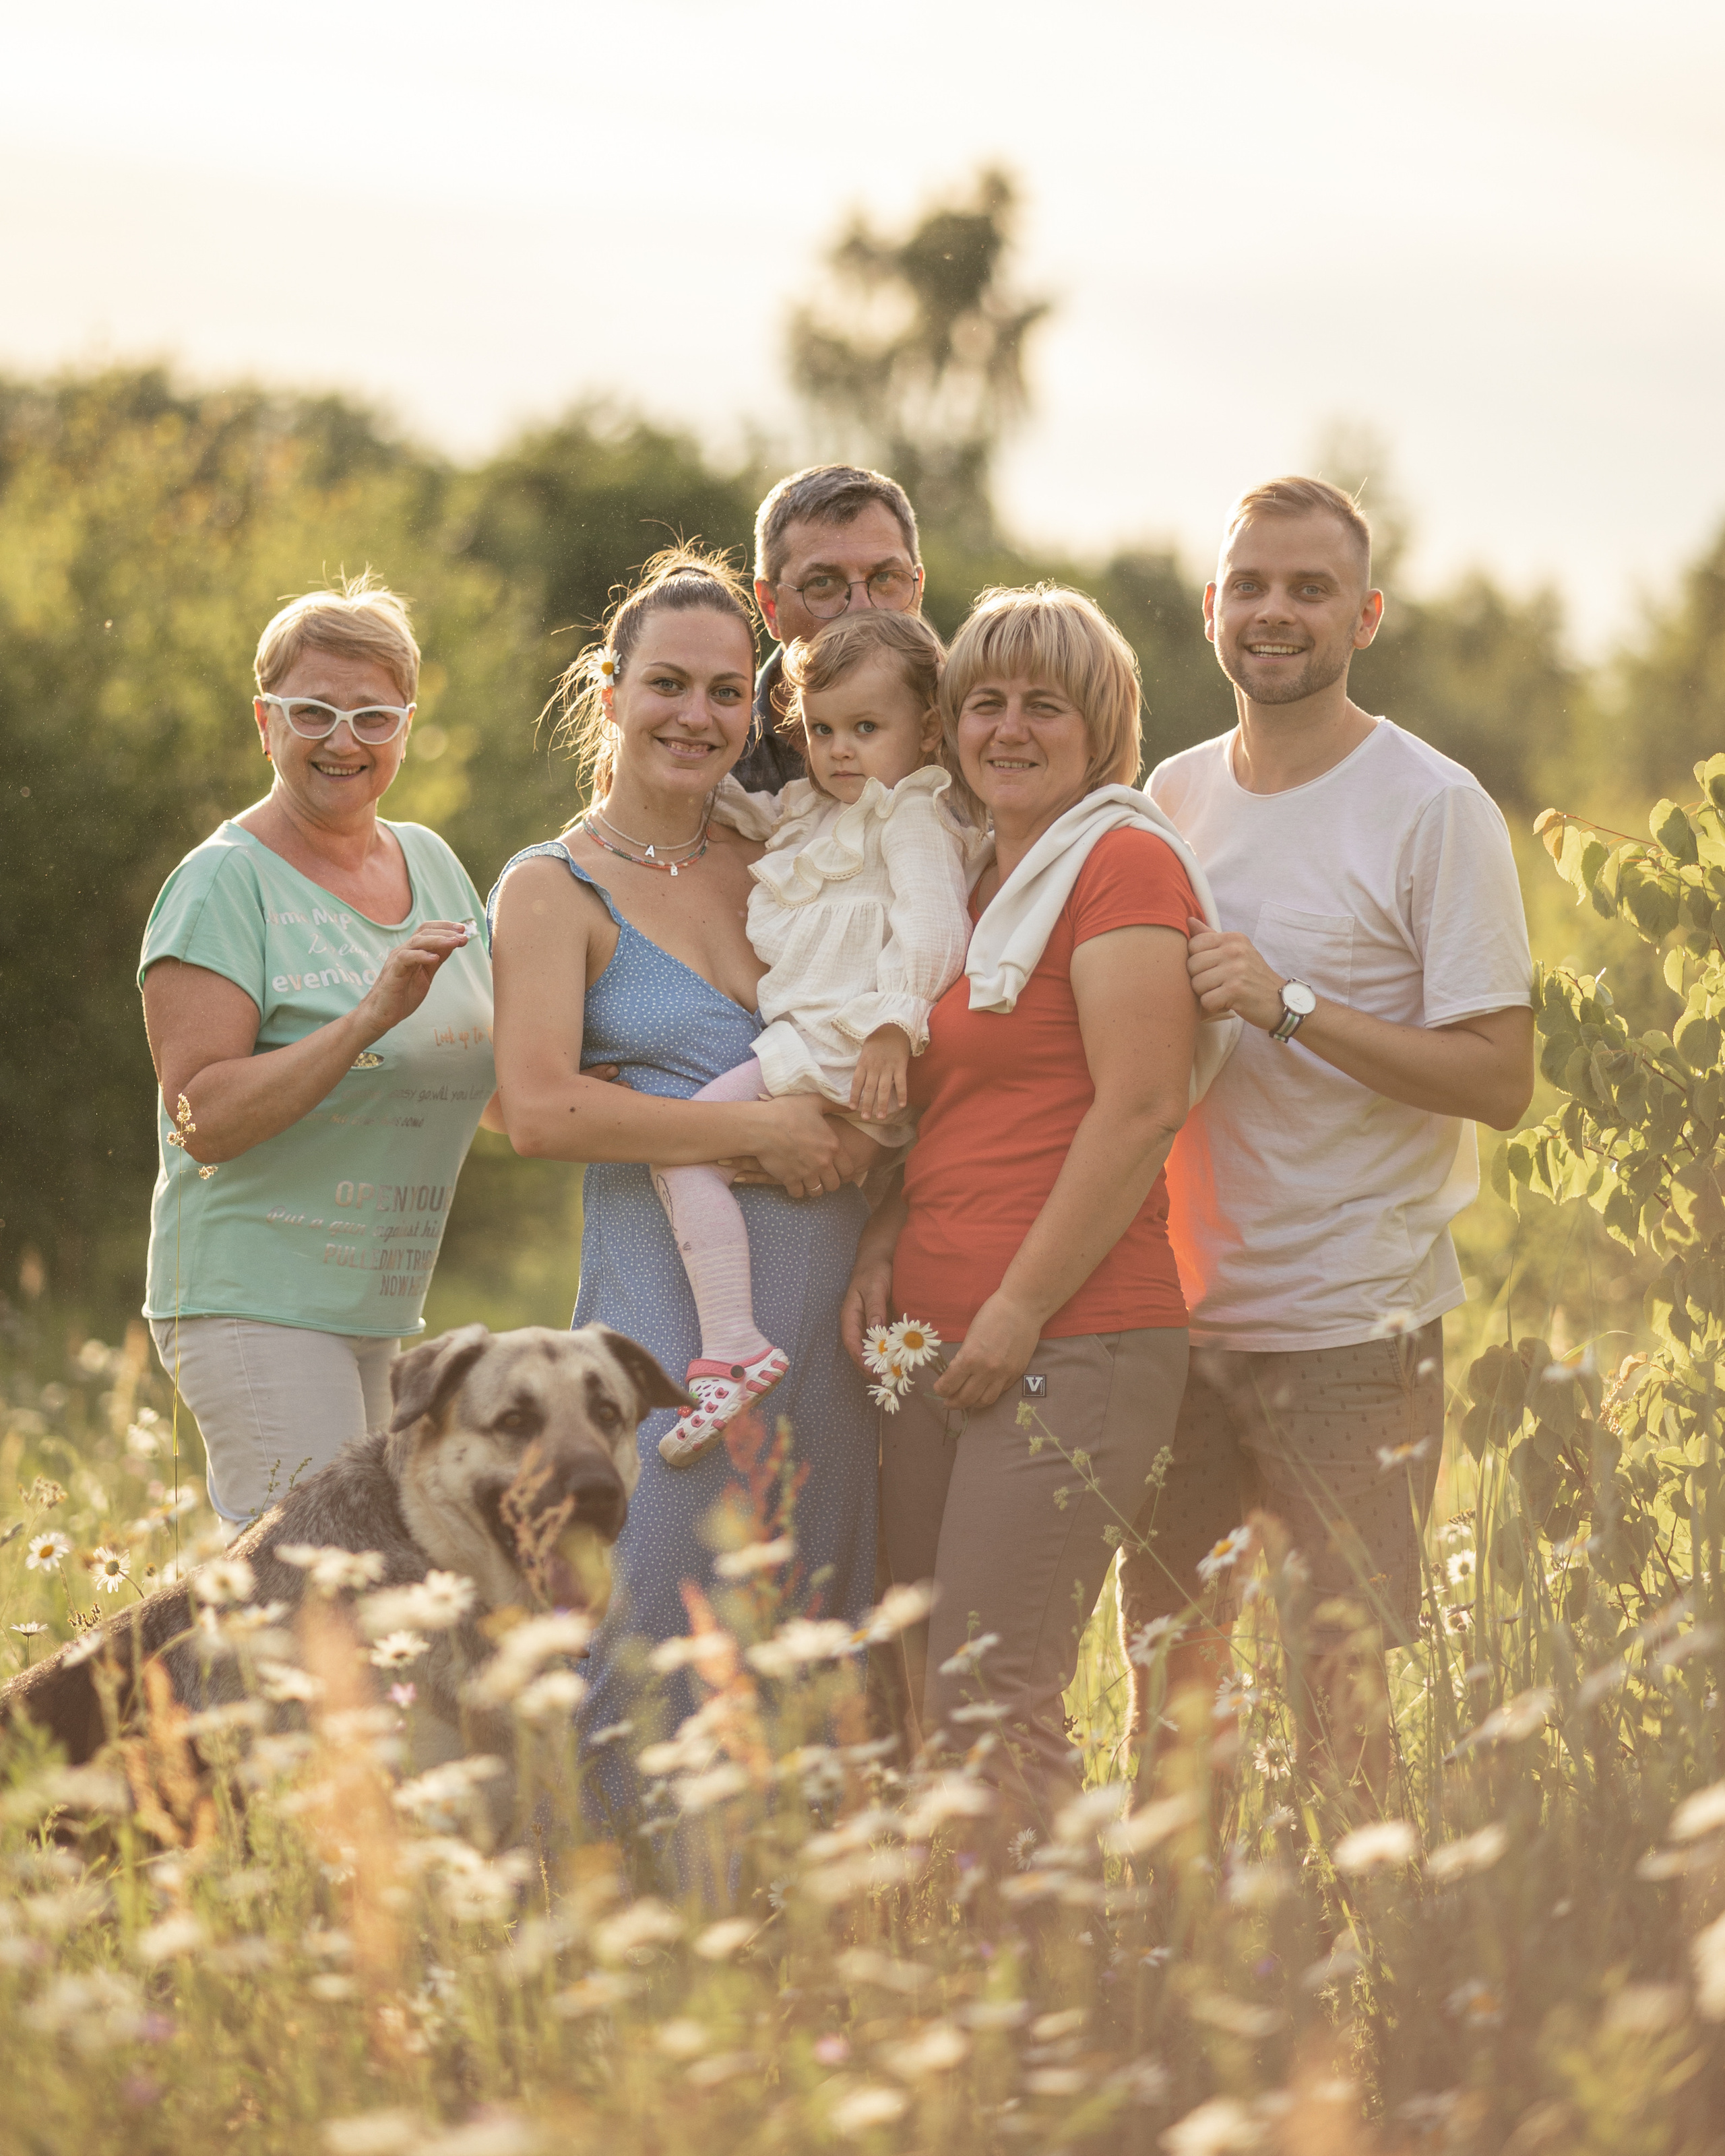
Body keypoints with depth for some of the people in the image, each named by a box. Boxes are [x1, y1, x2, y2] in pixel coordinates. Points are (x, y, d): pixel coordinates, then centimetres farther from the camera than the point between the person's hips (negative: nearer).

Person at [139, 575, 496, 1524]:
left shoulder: (431, 862, 12)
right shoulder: (225, 883, -9)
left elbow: (491, 1082, 21)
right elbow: (203, 1117, -17)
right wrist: (369, 1018, -25)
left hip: (384, 1307, 7)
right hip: (257, 1302, -7)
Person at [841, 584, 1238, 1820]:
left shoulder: (1122, 860, -6)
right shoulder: (979, 892, 20)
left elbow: (1140, 1112, -14)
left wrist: (1019, 1311, -15)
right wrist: (884, 1245, 8)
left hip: (1071, 1346, -9)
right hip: (940, 1349, 9)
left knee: (990, 1709, -13)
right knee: (931, 1704, 7)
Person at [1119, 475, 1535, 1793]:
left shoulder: (1433, 811, -8)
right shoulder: (1172, 797, 9)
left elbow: (1501, 1080, -14)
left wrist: (1290, 1006, -22)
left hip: (1356, 1326, -5)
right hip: (1185, 1315, 5)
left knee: (1353, 1695, -2)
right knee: (1164, 1659, 10)